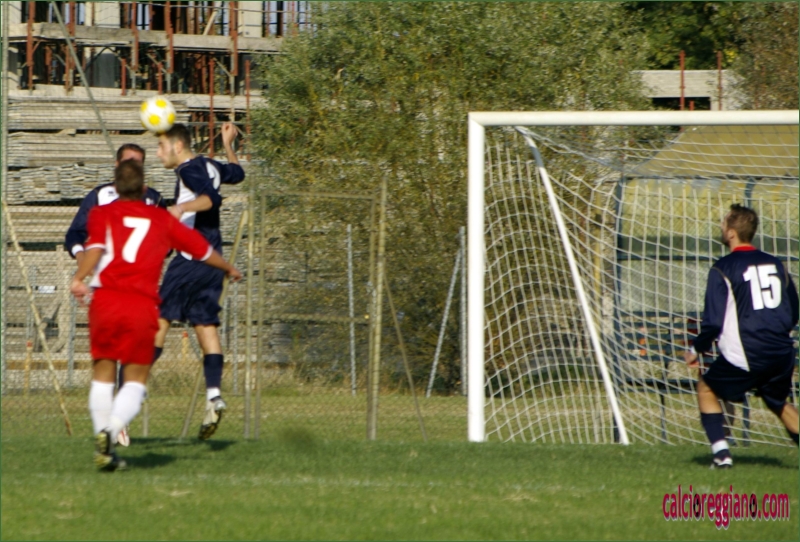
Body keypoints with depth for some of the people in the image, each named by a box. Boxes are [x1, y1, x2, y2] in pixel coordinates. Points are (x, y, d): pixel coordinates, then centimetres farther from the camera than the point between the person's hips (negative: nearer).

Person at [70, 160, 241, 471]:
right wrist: (230, 270, 44)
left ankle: (103, 444, 6)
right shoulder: (161, 219, 17)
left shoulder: (102, 214, 12)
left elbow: (96, 245, -10)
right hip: (142, 305, 0)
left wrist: (79, 278, -23)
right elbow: (202, 250, 27)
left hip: (104, 301, 0)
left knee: (103, 375, 12)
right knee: (136, 379, 5)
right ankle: (110, 431, -20)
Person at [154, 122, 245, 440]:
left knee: (160, 316, -6)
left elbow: (212, 197, -28)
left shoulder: (190, 170, -10)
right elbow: (236, 173, 36)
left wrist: (184, 207, -43)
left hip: (191, 257, -9)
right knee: (205, 324, 4)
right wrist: (228, 145, 50)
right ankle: (213, 394, -9)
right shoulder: (209, 167, 15)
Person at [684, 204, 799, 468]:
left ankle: (721, 453, 5)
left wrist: (696, 350, 5)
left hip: (746, 357, -5)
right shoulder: (775, 264, 10)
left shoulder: (723, 269, -8)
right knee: (778, 402, 26)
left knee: (706, 388, 17)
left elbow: (714, 321, -11)